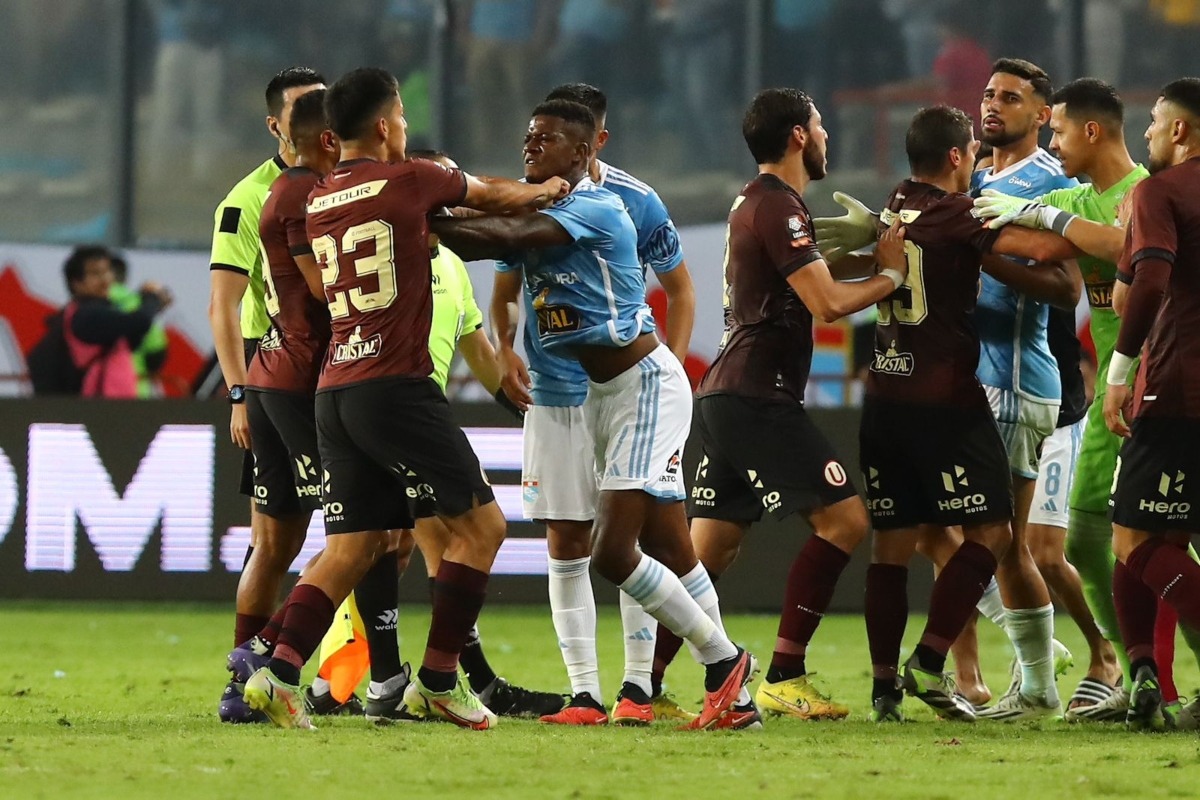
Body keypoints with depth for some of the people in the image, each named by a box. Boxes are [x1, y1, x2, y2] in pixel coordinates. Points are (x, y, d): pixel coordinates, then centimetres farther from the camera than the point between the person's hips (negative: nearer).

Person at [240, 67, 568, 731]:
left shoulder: (317, 201, 14)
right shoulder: (409, 181, -3)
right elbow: (496, 197, 15)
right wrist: (545, 190, 35)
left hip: (334, 393, 7)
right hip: (395, 387, -7)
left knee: (349, 549, 8)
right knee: (480, 523, 3)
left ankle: (279, 672, -8)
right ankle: (438, 681, -1)